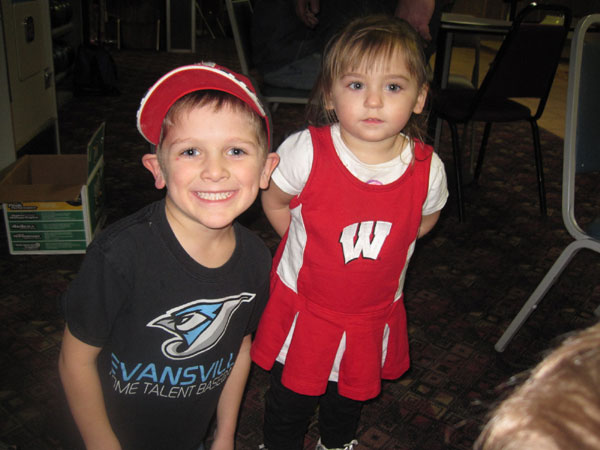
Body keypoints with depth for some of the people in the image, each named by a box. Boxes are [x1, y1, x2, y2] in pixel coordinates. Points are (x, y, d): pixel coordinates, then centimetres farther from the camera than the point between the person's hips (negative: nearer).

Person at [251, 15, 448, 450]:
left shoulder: (428, 169, -19)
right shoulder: (305, 151, -25)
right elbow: (274, 202, -5)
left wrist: (377, 251, -4)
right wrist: (315, 250, -4)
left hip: (375, 314, 2)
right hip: (303, 305, -2)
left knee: (351, 395, 28)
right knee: (291, 397, 20)